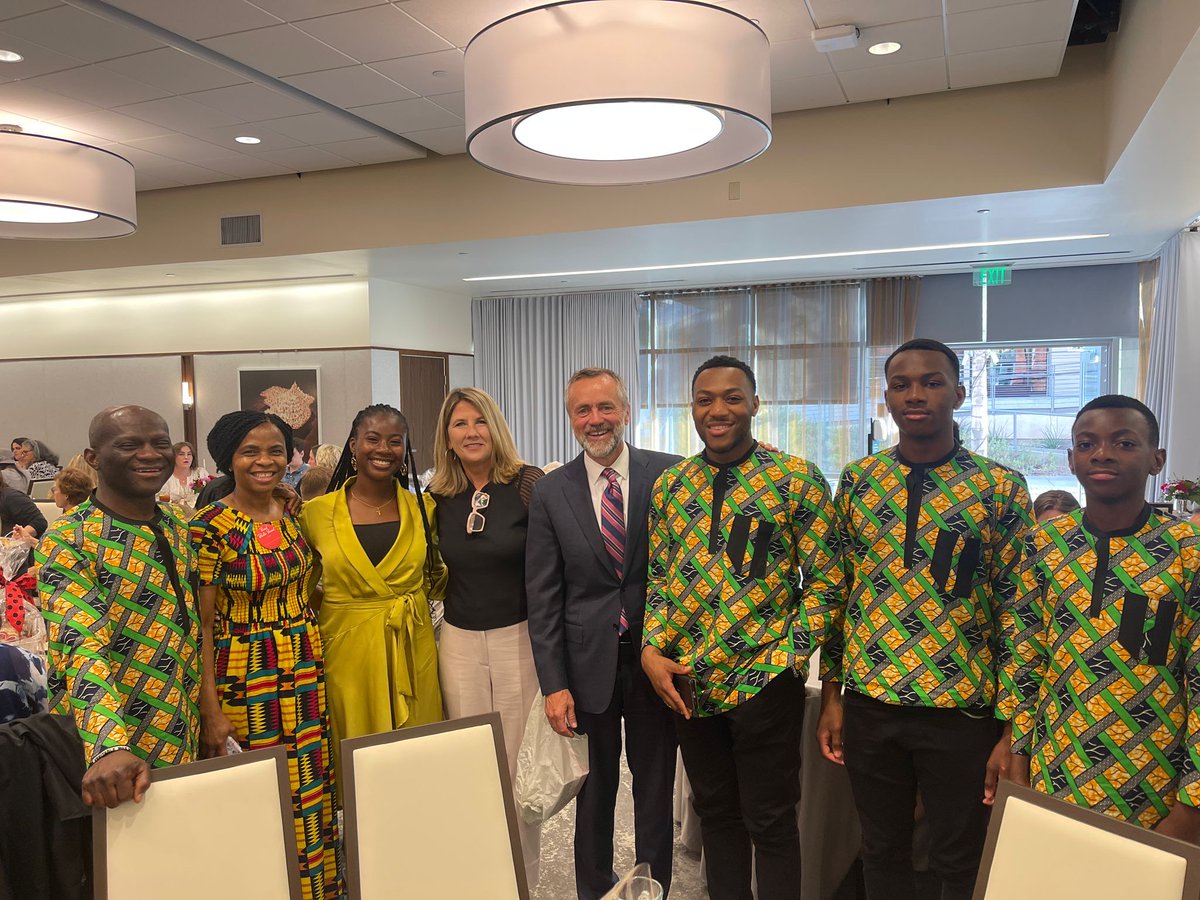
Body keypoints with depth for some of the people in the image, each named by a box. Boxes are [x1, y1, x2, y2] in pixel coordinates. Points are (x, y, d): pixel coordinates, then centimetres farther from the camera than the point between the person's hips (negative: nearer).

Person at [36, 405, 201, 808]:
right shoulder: (67, 540, -15)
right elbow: (81, 650, -27)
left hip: (179, 745, 6)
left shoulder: (178, 530, 5)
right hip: (100, 759, -6)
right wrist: (108, 749, -39)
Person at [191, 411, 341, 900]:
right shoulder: (210, 526, -13)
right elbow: (203, 624, -12)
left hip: (305, 670, 5)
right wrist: (211, 710, -14)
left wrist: (317, 663, 11)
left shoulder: (295, 516, 3)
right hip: (243, 676, -5)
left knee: (310, 793, 14)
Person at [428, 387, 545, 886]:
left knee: (519, 762, 6)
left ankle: (523, 878, 26)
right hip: (459, 643, 4)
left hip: (520, 638, -3)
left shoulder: (528, 483, -9)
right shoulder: (439, 495, 3)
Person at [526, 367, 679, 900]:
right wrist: (553, 683, -5)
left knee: (655, 787, 14)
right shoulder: (550, 492, -1)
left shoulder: (667, 474, -4)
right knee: (594, 790, 14)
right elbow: (542, 596, -1)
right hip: (588, 662, 1)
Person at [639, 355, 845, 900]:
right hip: (687, 684, 4)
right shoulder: (669, 486, 5)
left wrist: (784, 657, -15)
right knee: (715, 812, 20)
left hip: (764, 685, -4)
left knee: (770, 823, 9)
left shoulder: (798, 480, -8)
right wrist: (652, 650, -1)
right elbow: (659, 576, 11)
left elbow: (826, 582, -7)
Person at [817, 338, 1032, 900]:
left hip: (963, 708, -2)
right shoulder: (857, 480, 2)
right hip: (869, 704, 3)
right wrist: (831, 695, 6)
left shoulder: (1001, 488, -6)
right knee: (882, 851, 17)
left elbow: (1017, 610, -5)